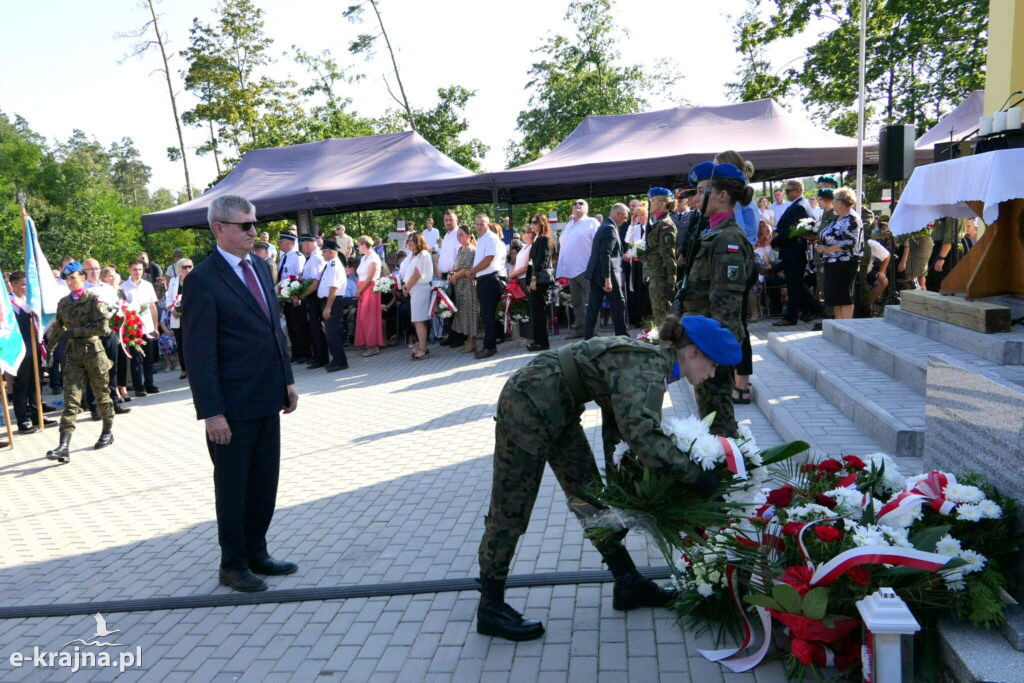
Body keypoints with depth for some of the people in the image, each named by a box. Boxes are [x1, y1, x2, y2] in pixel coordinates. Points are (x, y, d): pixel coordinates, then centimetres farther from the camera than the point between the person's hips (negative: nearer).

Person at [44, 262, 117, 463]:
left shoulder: (93, 299, -4)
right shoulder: (63, 303, 11)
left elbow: (103, 326, -14)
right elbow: (57, 328, 22)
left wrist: (75, 331, -16)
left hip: (93, 352, -3)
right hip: (73, 354, 3)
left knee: (101, 395, 10)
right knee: (71, 399, -6)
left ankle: (108, 431, 30)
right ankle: (64, 446, -13)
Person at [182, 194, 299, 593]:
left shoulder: (260, 266, 10)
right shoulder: (202, 280, -13)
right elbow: (199, 353, -15)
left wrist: (287, 379, 12)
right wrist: (211, 412, -17)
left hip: (268, 398, 7)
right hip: (233, 404, -7)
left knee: (264, 482, 17)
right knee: (233, 485, 9)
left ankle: (256, 553, 33)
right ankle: (233, 564, 26)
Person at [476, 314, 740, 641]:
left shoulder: (650, 359, 5)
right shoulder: (648, 368, -24)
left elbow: (618, 420, 12)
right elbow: (643, 435, -37)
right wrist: (696, 476, -28)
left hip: (557, 410, 10)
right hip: (527, 405, -10)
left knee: (590, 495, 15)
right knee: (511, 509, 1)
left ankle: (628, 584, 27)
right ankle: (491, 608, 15)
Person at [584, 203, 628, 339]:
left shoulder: (605, 226, 16)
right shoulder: (610, 228, -15)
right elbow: (605, 255, -23)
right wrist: (607, 279, -26)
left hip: (595, 272, 10)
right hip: (606, 273, -10)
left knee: (593, 306, 8)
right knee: (618, 305, 2)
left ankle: (588, 337, 9)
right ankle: (622, 336, 10)